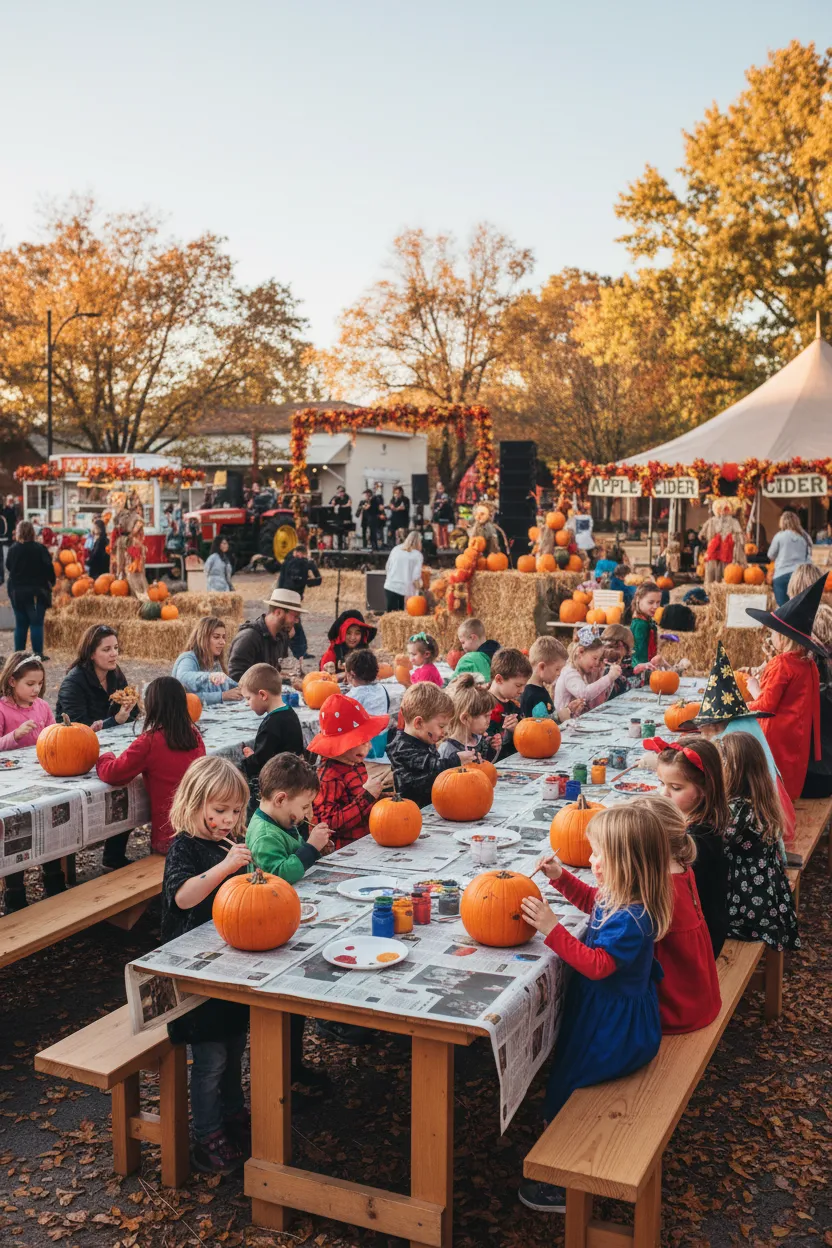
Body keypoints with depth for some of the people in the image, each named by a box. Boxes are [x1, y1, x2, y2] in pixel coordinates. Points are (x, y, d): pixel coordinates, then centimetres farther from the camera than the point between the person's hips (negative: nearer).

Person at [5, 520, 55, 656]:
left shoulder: (13, 550, -1)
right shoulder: (40, 549, -9)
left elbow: (8, 569, 8)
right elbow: (49, 568, -10)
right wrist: (51, 583, 5)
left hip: (17, 592, 3)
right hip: (37, 591, -3)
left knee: (20, 624, 10)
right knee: (36, 623, 0)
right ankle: (38, 654, -1)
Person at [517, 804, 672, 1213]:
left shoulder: (631, 919, -31)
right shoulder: (617, 897, -2)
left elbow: (596, 965, -33)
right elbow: (592, 900, 20)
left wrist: (552, 928, -35)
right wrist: (561, 878, 7)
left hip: (616, 1032, -10)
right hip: (611, 1015, 10)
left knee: (563, 1090, -2)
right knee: (563, 1071, 21)